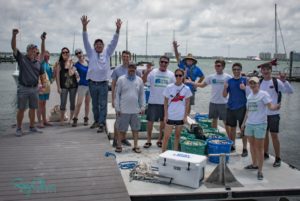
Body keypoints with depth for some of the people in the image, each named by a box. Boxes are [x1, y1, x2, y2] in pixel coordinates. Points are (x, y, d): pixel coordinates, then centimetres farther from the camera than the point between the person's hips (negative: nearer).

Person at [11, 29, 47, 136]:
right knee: (21, 109, 0)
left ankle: (32, 127, 22)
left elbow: (42, 75, 13)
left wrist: (44, 83, -5)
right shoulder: (21, 58, -1)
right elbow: (14, 47, -13)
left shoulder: (38, 63, 10)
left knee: (33, 108, 10)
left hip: (34, 88, 4)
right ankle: (19, 129, 9)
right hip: (23, 88, -4)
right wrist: (14, 35, -26)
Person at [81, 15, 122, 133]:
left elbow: (114, 41, -2)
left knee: (103, 105, -3)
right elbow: (85, 40, -3)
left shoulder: (107, 53, 7)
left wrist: (118, 29, -15)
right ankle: (96, 121, 29)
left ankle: (102, 124, -2)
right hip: (92, 83, 2)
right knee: (95, 104, 14)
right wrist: (84, 26, -15)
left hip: (103, 83, -1)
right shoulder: (91, 53, 7)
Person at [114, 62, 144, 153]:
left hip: (135, 110, 3)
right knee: (121, 129, 4)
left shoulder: (139, 80, 6)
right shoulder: (121, 79, -3)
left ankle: (135, 146, 18)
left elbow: (141, 94, 11)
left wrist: (142, 107, 6)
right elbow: (117, 94, -3)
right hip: (123, 110, -3)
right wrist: (117, 108, -6)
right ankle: (118, 145, 17)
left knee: (135, 128, 8)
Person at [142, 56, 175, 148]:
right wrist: (147, 72, -27)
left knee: (163, 121, 10)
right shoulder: (153, 72, -3)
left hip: (166, 102, 2)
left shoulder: (171, 74, 3)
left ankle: (160, 140, 25)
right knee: (150, 120, 3)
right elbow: (143, 81, -12)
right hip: (153, 102, -2)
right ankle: (148, 140, 15)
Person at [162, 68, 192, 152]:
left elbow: (187, 103, 4)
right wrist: (165, 115, -4)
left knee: (177, 135, 13)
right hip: (170, 116, -1)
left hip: (180, 116, 1)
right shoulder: (169, 87, -3)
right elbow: (165, 102, 0)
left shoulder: (186, 89, -1)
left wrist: (185, 116, -1)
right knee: (166, 136, -1)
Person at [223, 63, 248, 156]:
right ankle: (232, 145, 25)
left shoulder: (245, 80, -1)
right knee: (232, 127, 12)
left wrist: (244, 88, -20)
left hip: (242, 108, -3)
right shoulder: (229, 81, 8)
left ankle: (244, 148, 8)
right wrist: (225, 88, -12)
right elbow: (224, 95, 7)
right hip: (230, 107, 3)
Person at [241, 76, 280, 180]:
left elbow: (270, 106, -19)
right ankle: (254, 164, 32)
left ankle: (260, 171, 4)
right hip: (249, 124, 7)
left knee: (259, 147, -3)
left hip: (260, 124, -7)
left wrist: (276, 106, -41)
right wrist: (244, 122, 18)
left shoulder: (263, 94, -9)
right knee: (252, 145, 16)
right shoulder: (249, 96, 11)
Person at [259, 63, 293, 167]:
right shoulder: (260, 82, 5)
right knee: (264, 134, 14)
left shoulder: (276, 82, -8)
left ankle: (278, 158, 9)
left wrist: (284, 81, -28)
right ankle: (265, 154, 30)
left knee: (274, 135, -1)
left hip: (274, 113, -4)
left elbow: (290, 91, -14)